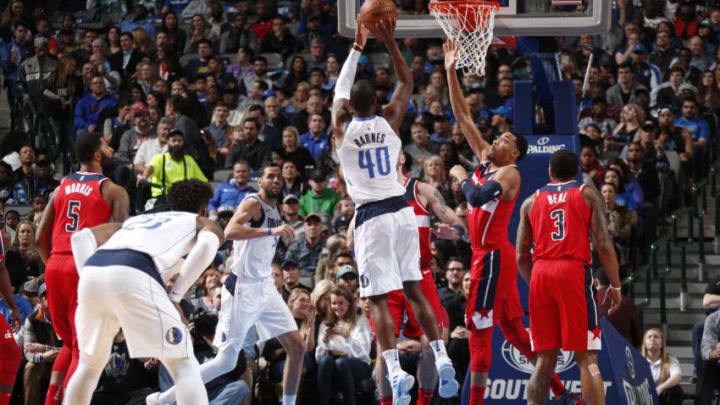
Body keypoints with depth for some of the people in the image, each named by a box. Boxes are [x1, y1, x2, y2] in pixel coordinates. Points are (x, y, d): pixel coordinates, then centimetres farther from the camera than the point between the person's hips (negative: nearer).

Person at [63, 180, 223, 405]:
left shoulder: (136, 220, 40)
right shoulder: (205, 225, 28)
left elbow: (82, 237, 25)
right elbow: (206, 246, 2)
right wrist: (174, 297, 2)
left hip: (93, 270, 5)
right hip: (135, 277, -5)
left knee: (90, 365, 26)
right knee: (184, 367, 1)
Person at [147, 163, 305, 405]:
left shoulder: (275, 209, 16)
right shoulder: (253, 203, -12)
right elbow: (230, 231, -32)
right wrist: (272, 231, -37)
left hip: (265, 286, 9)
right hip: (243, 287, -9)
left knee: (297, 348, 1)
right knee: (227, 361, -9)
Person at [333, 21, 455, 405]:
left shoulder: (342, 126, -1)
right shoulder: (389, 120, 2)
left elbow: (340, 89, 18)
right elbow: (406, 82, 18)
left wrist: (357, 48, 26)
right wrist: (390, 43, 13)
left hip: (370, 217, -3)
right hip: (401, 211, 3)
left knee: (378, 301, -6)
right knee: (414, 290, 13)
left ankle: (395, 371, -21)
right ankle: (441, 359, 5)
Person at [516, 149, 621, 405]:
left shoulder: (531, 201, 17)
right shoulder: (588, 195, 8)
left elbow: (521, 255, 13)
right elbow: (603, 245, -3)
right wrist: (615, 286, 3)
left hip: (541, 273, 3)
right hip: (575, 271, -3)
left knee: (545, 360, 8)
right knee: (586, 357, -5)